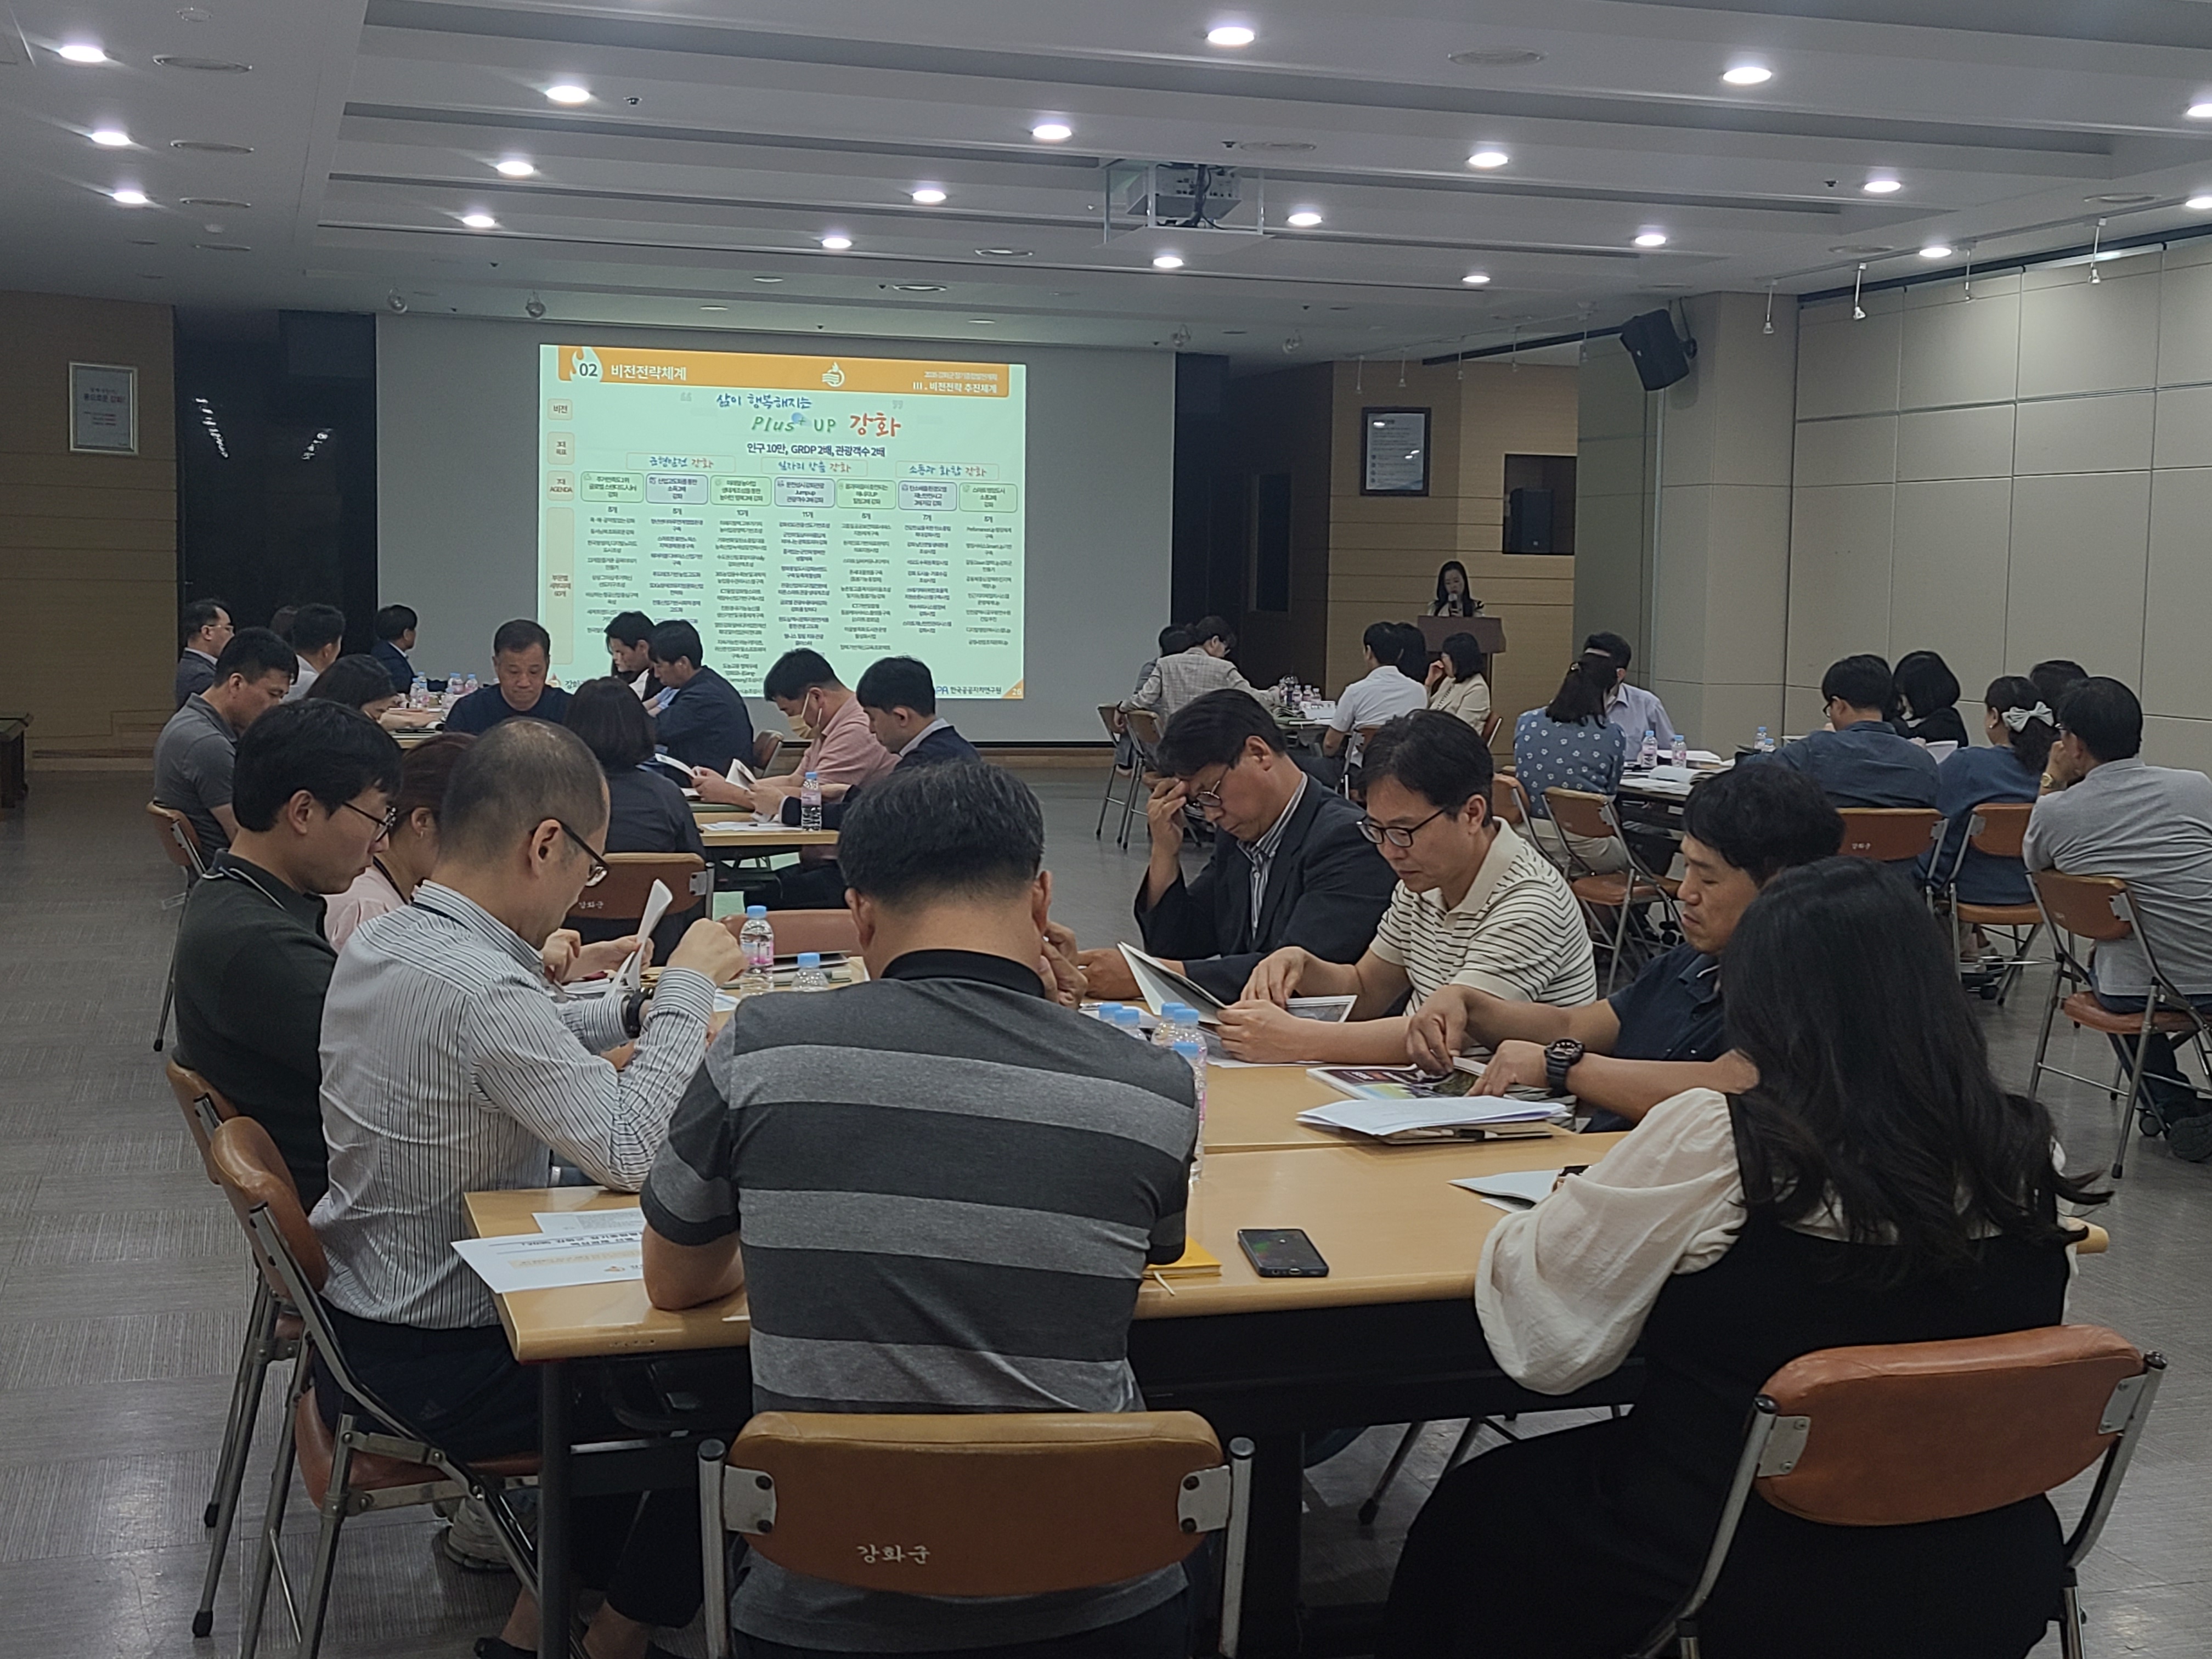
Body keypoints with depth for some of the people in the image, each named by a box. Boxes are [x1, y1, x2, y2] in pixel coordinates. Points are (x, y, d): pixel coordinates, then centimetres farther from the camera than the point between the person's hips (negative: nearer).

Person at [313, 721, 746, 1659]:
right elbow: (633, 1156, -29)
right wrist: (685, 992, -18)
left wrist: (634, 1013, 5)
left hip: (360, 1316, 9)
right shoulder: (480, 989, -30)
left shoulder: (375, 944, 0)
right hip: (438, 1364, -9)